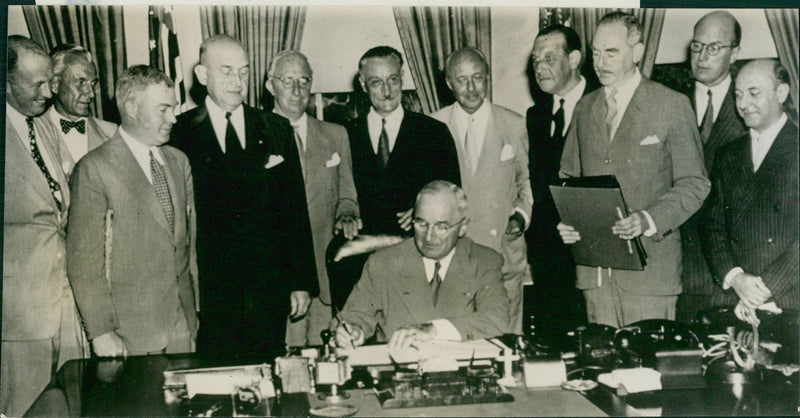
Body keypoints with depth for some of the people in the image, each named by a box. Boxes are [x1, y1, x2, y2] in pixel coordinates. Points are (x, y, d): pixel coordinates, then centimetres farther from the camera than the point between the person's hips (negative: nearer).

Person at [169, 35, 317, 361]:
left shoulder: (277, 129, 9)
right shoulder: (181, 132, 1)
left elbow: (294, 209, 8)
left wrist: (302, 282, 5)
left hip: (269, 286, 2)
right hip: (209, 286, -2)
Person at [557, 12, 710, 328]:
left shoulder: (672, 105, -1)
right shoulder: (584, 108, 13)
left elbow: (694, 183, -3)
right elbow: (568, 176, 18)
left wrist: (648, 220, -19)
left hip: (648, 262, -4)